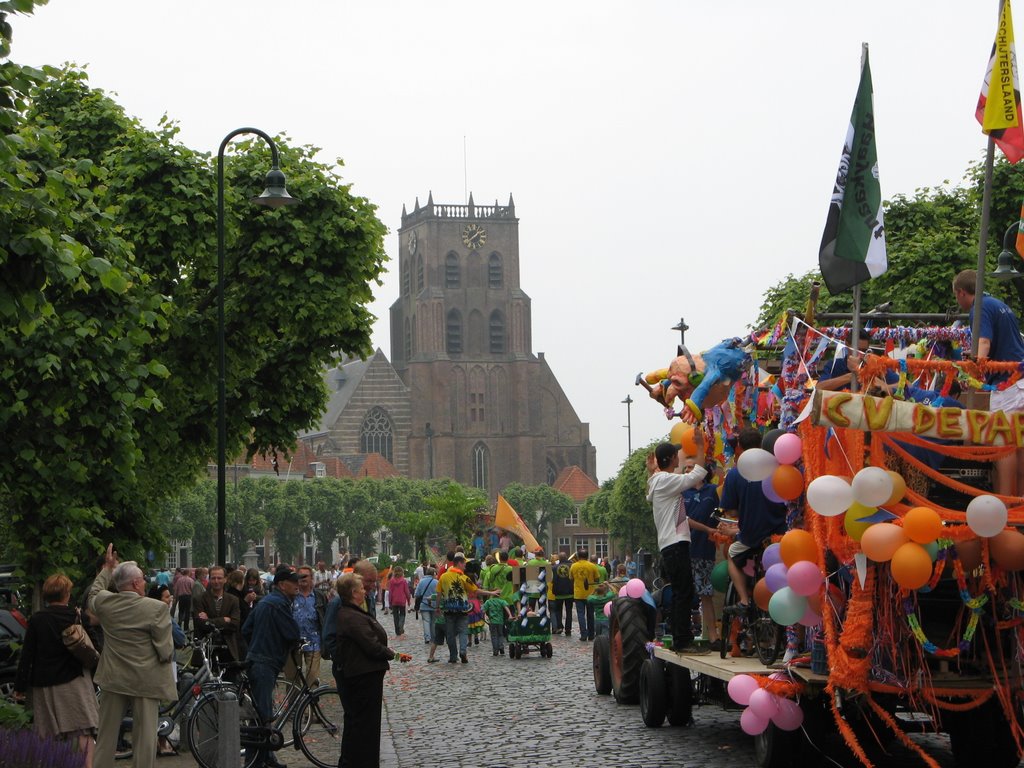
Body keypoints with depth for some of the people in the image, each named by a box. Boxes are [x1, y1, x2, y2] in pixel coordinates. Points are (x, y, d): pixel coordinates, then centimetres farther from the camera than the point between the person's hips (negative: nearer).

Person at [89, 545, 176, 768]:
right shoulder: (157, 608, -18)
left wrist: (108, 568, 30)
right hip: (146, 680, -4)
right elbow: (166, 650, -16)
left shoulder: (103, 603, -4)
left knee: (106, 735, 14)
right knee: (145, 735, 3)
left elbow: (94, 593, 22)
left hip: (113, 678, 4)